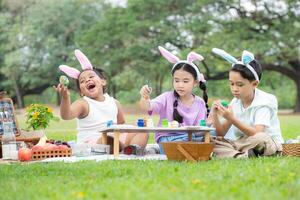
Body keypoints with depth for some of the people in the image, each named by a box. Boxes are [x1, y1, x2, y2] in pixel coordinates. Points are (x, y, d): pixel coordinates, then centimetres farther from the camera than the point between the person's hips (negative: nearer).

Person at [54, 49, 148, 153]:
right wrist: (65, 98, -43)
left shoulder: (114, 103, 12)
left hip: (115, 143, 6)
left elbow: (121, 124, 27)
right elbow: (67, 115, -24)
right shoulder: (83, 104, -4)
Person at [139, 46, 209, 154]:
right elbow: (147, 107, -18)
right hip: (166, 139, -3)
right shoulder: (167, 97, -2)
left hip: (191, 138, 3)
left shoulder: (199, 103, 4)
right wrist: (145, 98, -41)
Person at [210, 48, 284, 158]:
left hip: (270, 145, -5)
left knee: (261, 139, -40)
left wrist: (232, 119, -33)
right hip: (243, 144, 5)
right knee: (214, 142, -17)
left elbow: (257, 133, -28)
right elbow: (221, 134, 2)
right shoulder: (235, 102, 4)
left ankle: (230, 153, -19)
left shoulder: (264, 101, -14)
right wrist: (215, 116, -16)